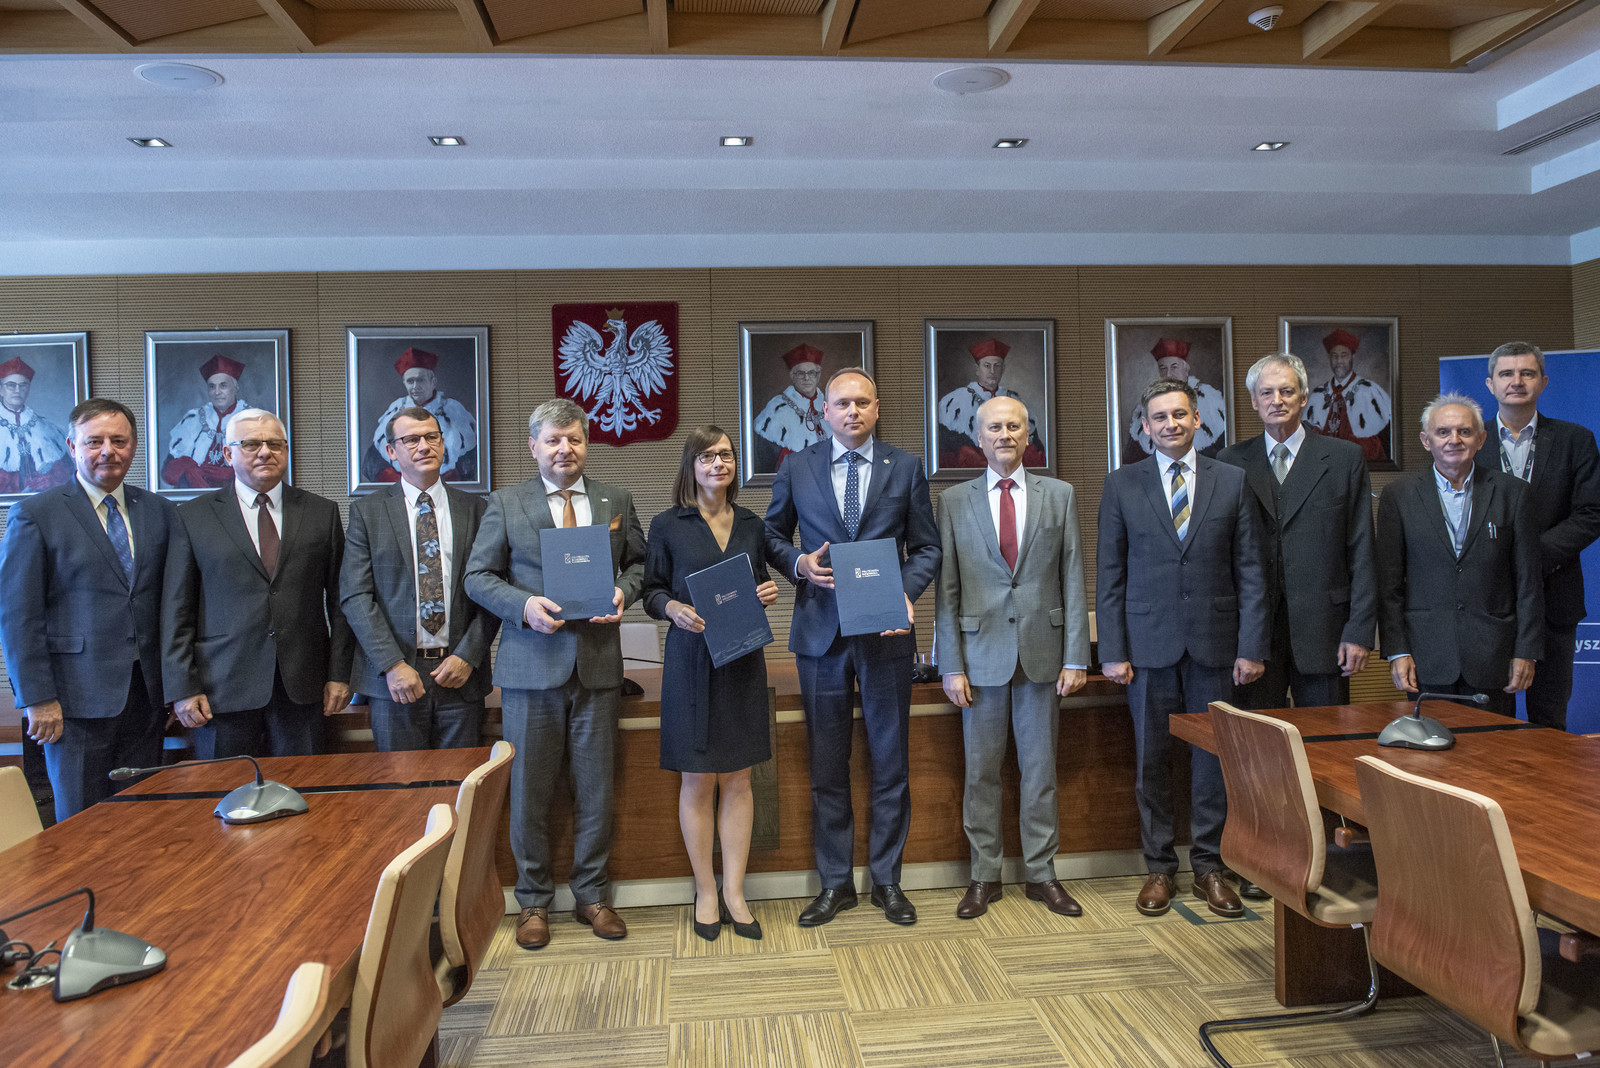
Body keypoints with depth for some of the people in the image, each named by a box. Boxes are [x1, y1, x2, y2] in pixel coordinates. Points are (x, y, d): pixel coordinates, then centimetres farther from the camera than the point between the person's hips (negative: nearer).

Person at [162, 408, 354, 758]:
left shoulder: (322, 512, 9)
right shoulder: (192, 517, 6)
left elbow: (340, 600, 7)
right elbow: (176, 611, 4)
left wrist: (339, 675, 2)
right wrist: (183, 689, -3)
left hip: (302, 689, 1)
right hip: (222, 689, -1)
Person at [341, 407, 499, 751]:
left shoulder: (476, 509, 7)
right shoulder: (367, 511, 4)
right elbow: (355, 596, -2)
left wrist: (467, 656, -8)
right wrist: (392, 664, -12)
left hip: (461, 675, 1)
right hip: (393, 680, -1)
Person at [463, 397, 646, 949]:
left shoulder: (616, 500, 9)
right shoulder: (505, 503, 4)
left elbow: (638, 562, 15)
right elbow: (478, 576, 2)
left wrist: (623, 591, -7)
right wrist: (524, 605, -15)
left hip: (598, 663, 2)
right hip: (531, 665, -1)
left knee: (596, 789, 9)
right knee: (529, 790, 7)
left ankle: (591, 895, 25)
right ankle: (534, 901, 24)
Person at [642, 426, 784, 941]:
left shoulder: (752, 525, 10)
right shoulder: (668, 525, 1)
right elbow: (652, 590, 2)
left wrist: (768, 594, -6)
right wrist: (674, 608, -18)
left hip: (743, 660, 3)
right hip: (691, 661, -3)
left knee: (738, 780, 7)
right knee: (697, 782, 4)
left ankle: (734, 891, 18)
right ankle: (705, 893, 19)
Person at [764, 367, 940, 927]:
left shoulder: (906, 468, 5)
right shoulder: (797, 468, 5)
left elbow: (927, 548, 7)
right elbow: (773, 536, 13)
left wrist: (906, 592, -12)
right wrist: (799, 563, -8)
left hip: (886, 629, 0)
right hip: (821, 630, 0)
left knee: (890, 762, 8)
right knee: (827, 765, 8)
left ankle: (887, 879, 24)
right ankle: (835, 882, 23)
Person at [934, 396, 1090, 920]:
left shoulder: (1059, 495, 6)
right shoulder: (953, 501, 3)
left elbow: (1073, 579, 4)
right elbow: (946, 588, 1)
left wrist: (1076, 657, -2)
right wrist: (951, 665, -5)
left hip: (1042, 650, 1)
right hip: (981, 651, -1)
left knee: (1040, 768, 9)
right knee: (981, 771, 7)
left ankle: (1041, 873, 23)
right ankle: (984, 876, 21)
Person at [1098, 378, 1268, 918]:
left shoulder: (1232, 481, 6)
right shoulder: (1121, 485, 4)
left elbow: (1250, 572, 4)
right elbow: (1110, 575, 2)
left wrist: (1252, 647, -3)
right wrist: (1113, 651, -4)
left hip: (1215, 645, 1)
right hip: (1149, 645, 0)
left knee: (1214, 759, 7)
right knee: (1150, 761, 6)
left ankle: (1209, 865, 23)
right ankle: (1160, 868, 20)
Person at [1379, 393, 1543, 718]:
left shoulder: (1512, 492, 6)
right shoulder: (1399, 495, 3)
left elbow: (1529, 581, 5)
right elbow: (1389, 584, 1)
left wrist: (1526, 652, 0)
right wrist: (1396, 651, -5)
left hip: (1493, 657, 1)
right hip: (1427, 658, -1)